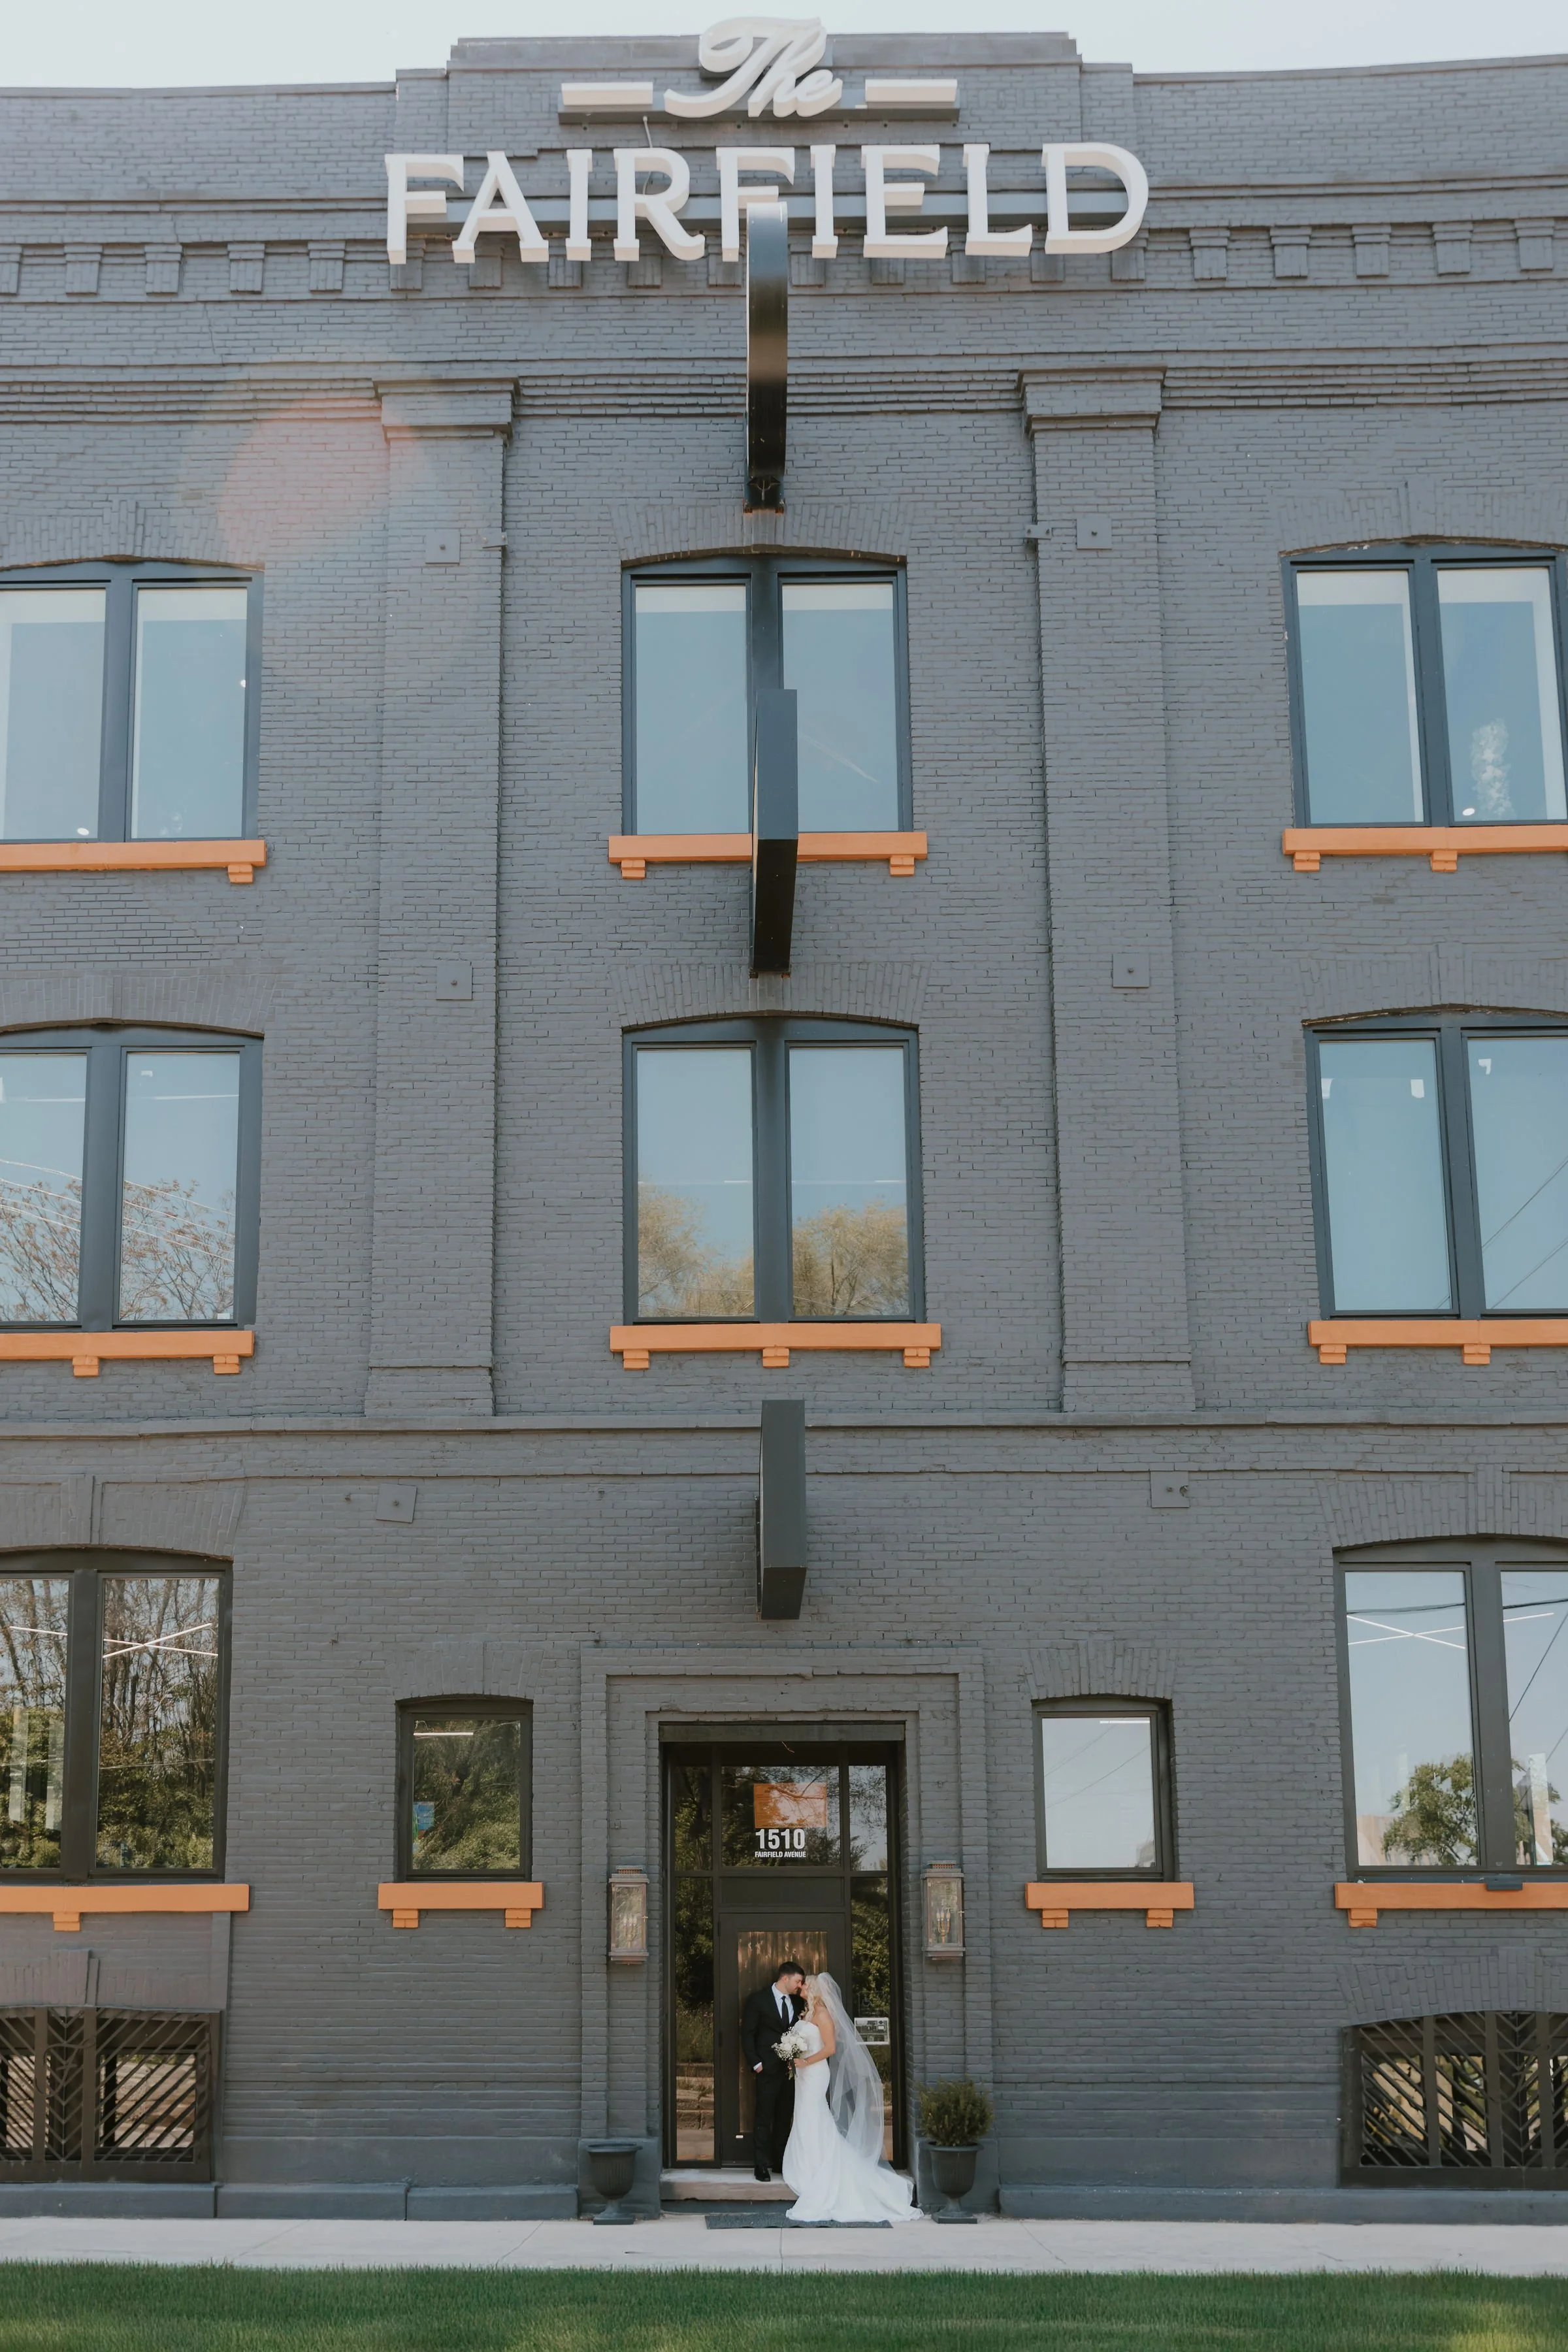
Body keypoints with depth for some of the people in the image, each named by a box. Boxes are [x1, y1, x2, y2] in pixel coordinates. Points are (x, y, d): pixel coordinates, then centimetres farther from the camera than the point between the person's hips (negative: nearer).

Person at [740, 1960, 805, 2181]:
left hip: (791, 2069, 5)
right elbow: (747, 2033, -5)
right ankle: (761, 2165, 3)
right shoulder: (757, 2000, -5)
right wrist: (755, 2063, -10)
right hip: (768, 2069, -5)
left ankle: (781, 2161, 17)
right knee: (764, 2117, -2)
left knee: (785, 2117, 9)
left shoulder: (798, 2002, 9)